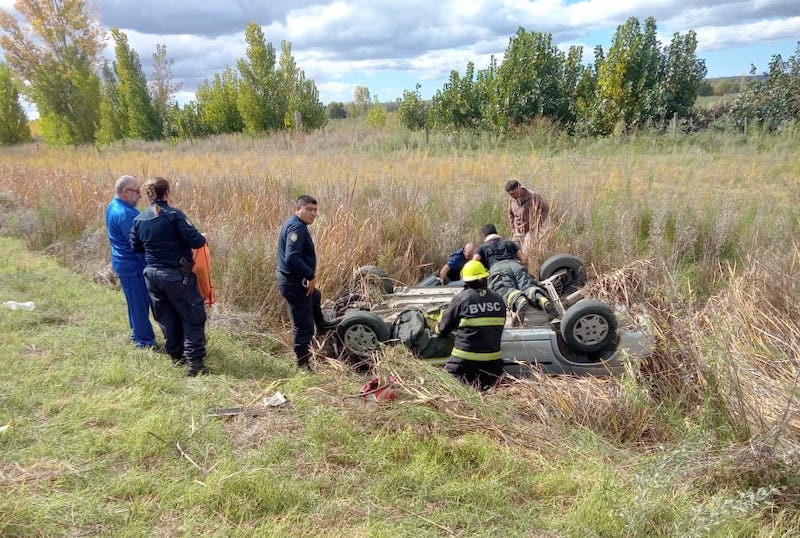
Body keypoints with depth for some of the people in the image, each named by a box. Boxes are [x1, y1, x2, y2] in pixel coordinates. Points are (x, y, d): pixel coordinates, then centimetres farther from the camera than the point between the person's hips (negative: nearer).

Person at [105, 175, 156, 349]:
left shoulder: (113, 207, 9)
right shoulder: (125, 213, -25)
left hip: (123, 261, 10)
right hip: (133, 264, -10)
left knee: (135, 301, 21)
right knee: (140, 302, 1)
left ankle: (137, 334, 34)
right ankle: (145, 340, 11)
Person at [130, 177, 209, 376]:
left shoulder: (139, 219, 4)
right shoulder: (174, 214, -14)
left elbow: (136, 246, 13)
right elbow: (194, 240, -18)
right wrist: (203, 239, 3)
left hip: (152, 274, 6)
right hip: (177, 275, -6)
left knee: (166, 317, 18)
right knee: (192, 317, 2)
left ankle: (176, 355, 29)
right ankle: (195, 360, -3)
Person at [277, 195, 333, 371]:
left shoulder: (296, 225, 11)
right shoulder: (296, 227, -22)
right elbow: (292, 258, -33)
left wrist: (309, 276, 15)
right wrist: (311, 276, -24)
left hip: (296, 280, 11)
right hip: (294, 283, -11)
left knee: (315, 297, 38)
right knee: (303, 327, -2)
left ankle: (321, 326, 62)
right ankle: (303, 366, 8)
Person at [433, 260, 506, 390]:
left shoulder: (461, 299, -8)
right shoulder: (498, 300, 4)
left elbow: (443, 328, 0)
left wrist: (434, 328, 23)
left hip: (465, 360, -4)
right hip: (492, 359, 4)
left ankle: (467, 382, -18)